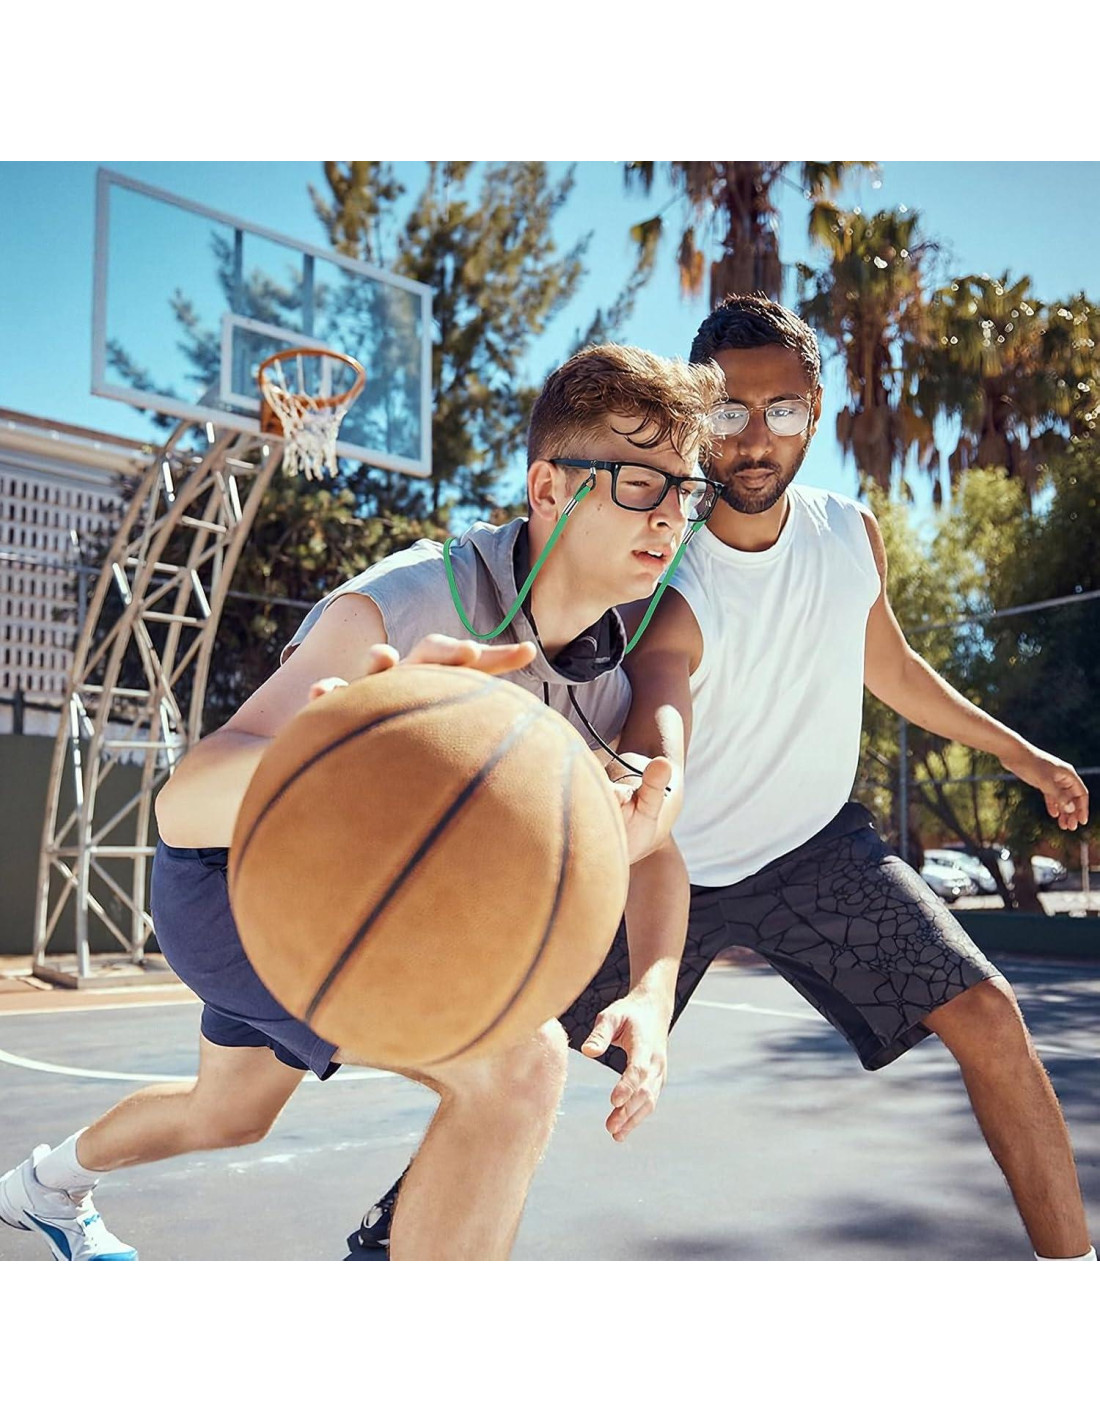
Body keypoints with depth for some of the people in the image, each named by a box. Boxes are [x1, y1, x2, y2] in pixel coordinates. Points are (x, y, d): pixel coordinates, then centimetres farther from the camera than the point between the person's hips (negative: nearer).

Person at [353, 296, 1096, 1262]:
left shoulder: (853, 535, -10)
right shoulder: (668, 595, -27)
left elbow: (886, 666, 12)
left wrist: (1020, 753, 18)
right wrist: (650, 978, -62)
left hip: (818, 846, 3)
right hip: (677, 864, -3)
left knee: (988, 1016, -12)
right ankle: (401, 1228, 28)